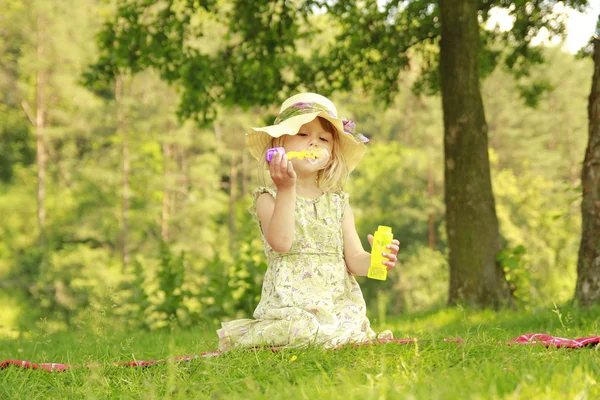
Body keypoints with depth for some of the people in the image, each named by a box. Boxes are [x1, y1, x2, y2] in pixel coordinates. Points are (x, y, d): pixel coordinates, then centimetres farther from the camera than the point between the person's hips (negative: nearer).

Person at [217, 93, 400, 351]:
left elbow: (354, 260, 10)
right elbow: (281, 242, -17)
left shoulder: (338, 203, 15)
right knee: (302, 331, -33)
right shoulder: (268, 198, 2)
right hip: (291, 303, -3)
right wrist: (287, 190, -21)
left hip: (339, 303, 3)